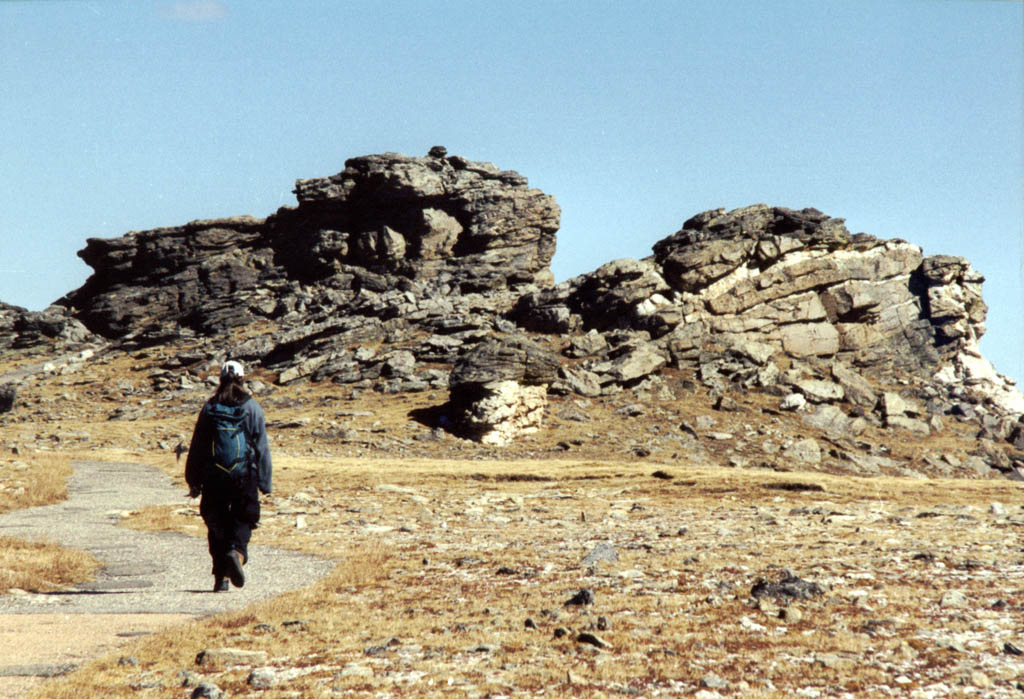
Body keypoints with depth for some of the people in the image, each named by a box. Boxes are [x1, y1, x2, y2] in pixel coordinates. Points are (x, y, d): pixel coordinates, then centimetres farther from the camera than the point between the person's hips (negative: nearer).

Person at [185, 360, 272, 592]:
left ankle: (221, 578, 7)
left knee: (217, 525, 10)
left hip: (214, 477, 1)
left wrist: (193, 481, 11)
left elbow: (197, 447, 5)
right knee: (242, 521, 7)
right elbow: (262, 447, -1)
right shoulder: (253, 408, -1)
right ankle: (237, 552, -24)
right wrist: (265, 482, 4)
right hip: (245, 477, -1)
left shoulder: (209, 408, 3)